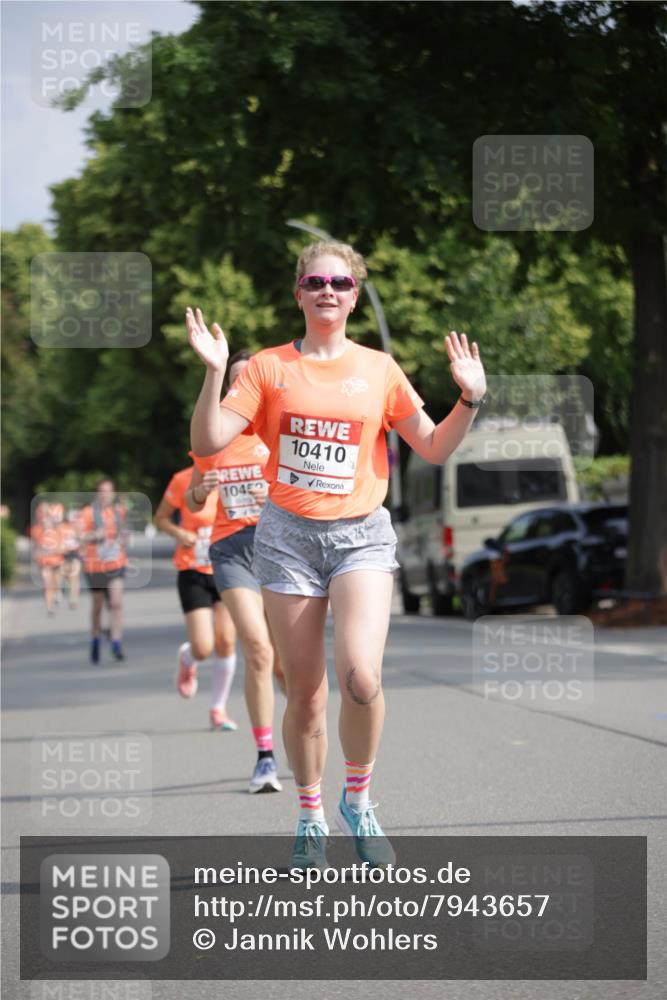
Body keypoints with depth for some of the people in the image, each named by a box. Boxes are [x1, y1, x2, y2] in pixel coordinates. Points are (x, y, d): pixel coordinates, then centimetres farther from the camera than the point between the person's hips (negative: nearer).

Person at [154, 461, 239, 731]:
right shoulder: (183, 481, -8)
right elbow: (161, 518, 5)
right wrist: (179, 533, -15)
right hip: (193, 572, -2)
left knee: (226, 640, -8)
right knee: (203, 648, -10)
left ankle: (218, 708, 11)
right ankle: (186, 658, 29)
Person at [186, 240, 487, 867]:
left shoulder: (379, 369, 8)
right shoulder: (269, 367, 4)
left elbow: (434, 448, 9)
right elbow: (208, 442, -5)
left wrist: (469, 399, -6)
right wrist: (214, 372, -17)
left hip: (362, 533, 0)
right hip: (288, 533, 0)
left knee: (360, 677, -21)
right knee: (305, 693, 2)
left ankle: (358, 802, 1)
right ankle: (310, 819, 21)